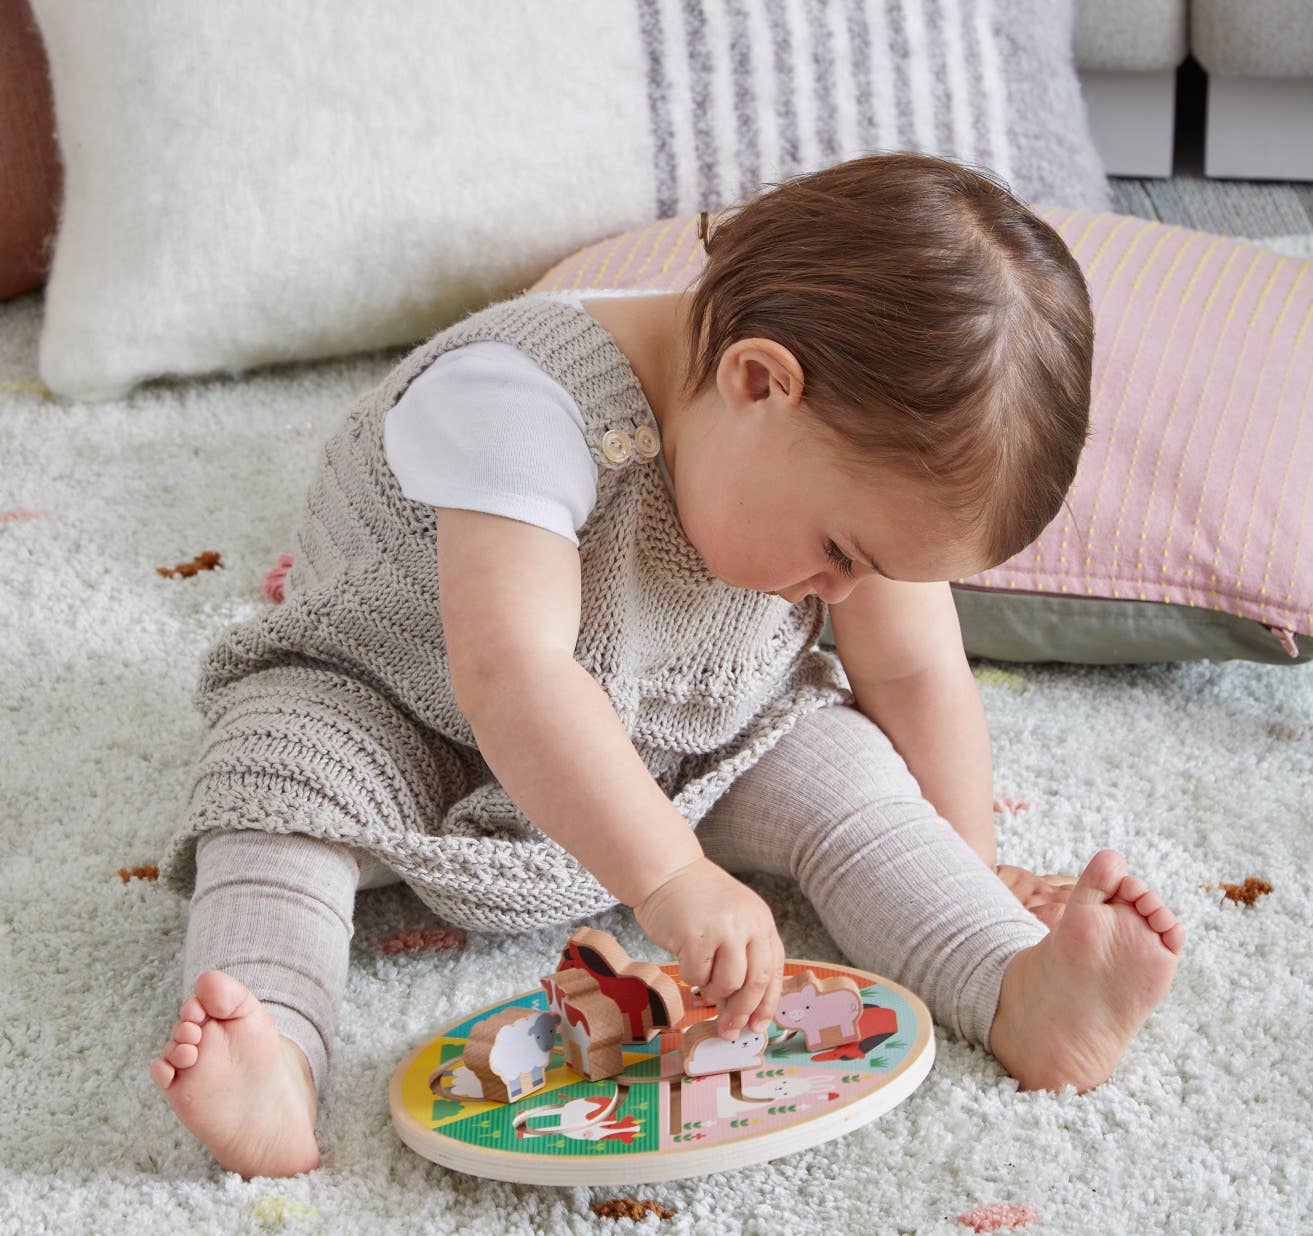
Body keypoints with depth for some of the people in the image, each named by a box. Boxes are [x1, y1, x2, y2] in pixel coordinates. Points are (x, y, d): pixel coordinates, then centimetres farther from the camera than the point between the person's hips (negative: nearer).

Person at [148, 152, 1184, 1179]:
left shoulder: (866, 447, -17)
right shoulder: (516, 401, -40)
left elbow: (916, 675, -4)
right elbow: (509, 672, -50)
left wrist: (969, 866, -4)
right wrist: (672, 879, -54)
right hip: (402, 716, -4)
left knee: (840, 769, -18)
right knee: (283, 770, -31)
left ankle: (1021, 995, -27)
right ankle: (274, 1066, -48)